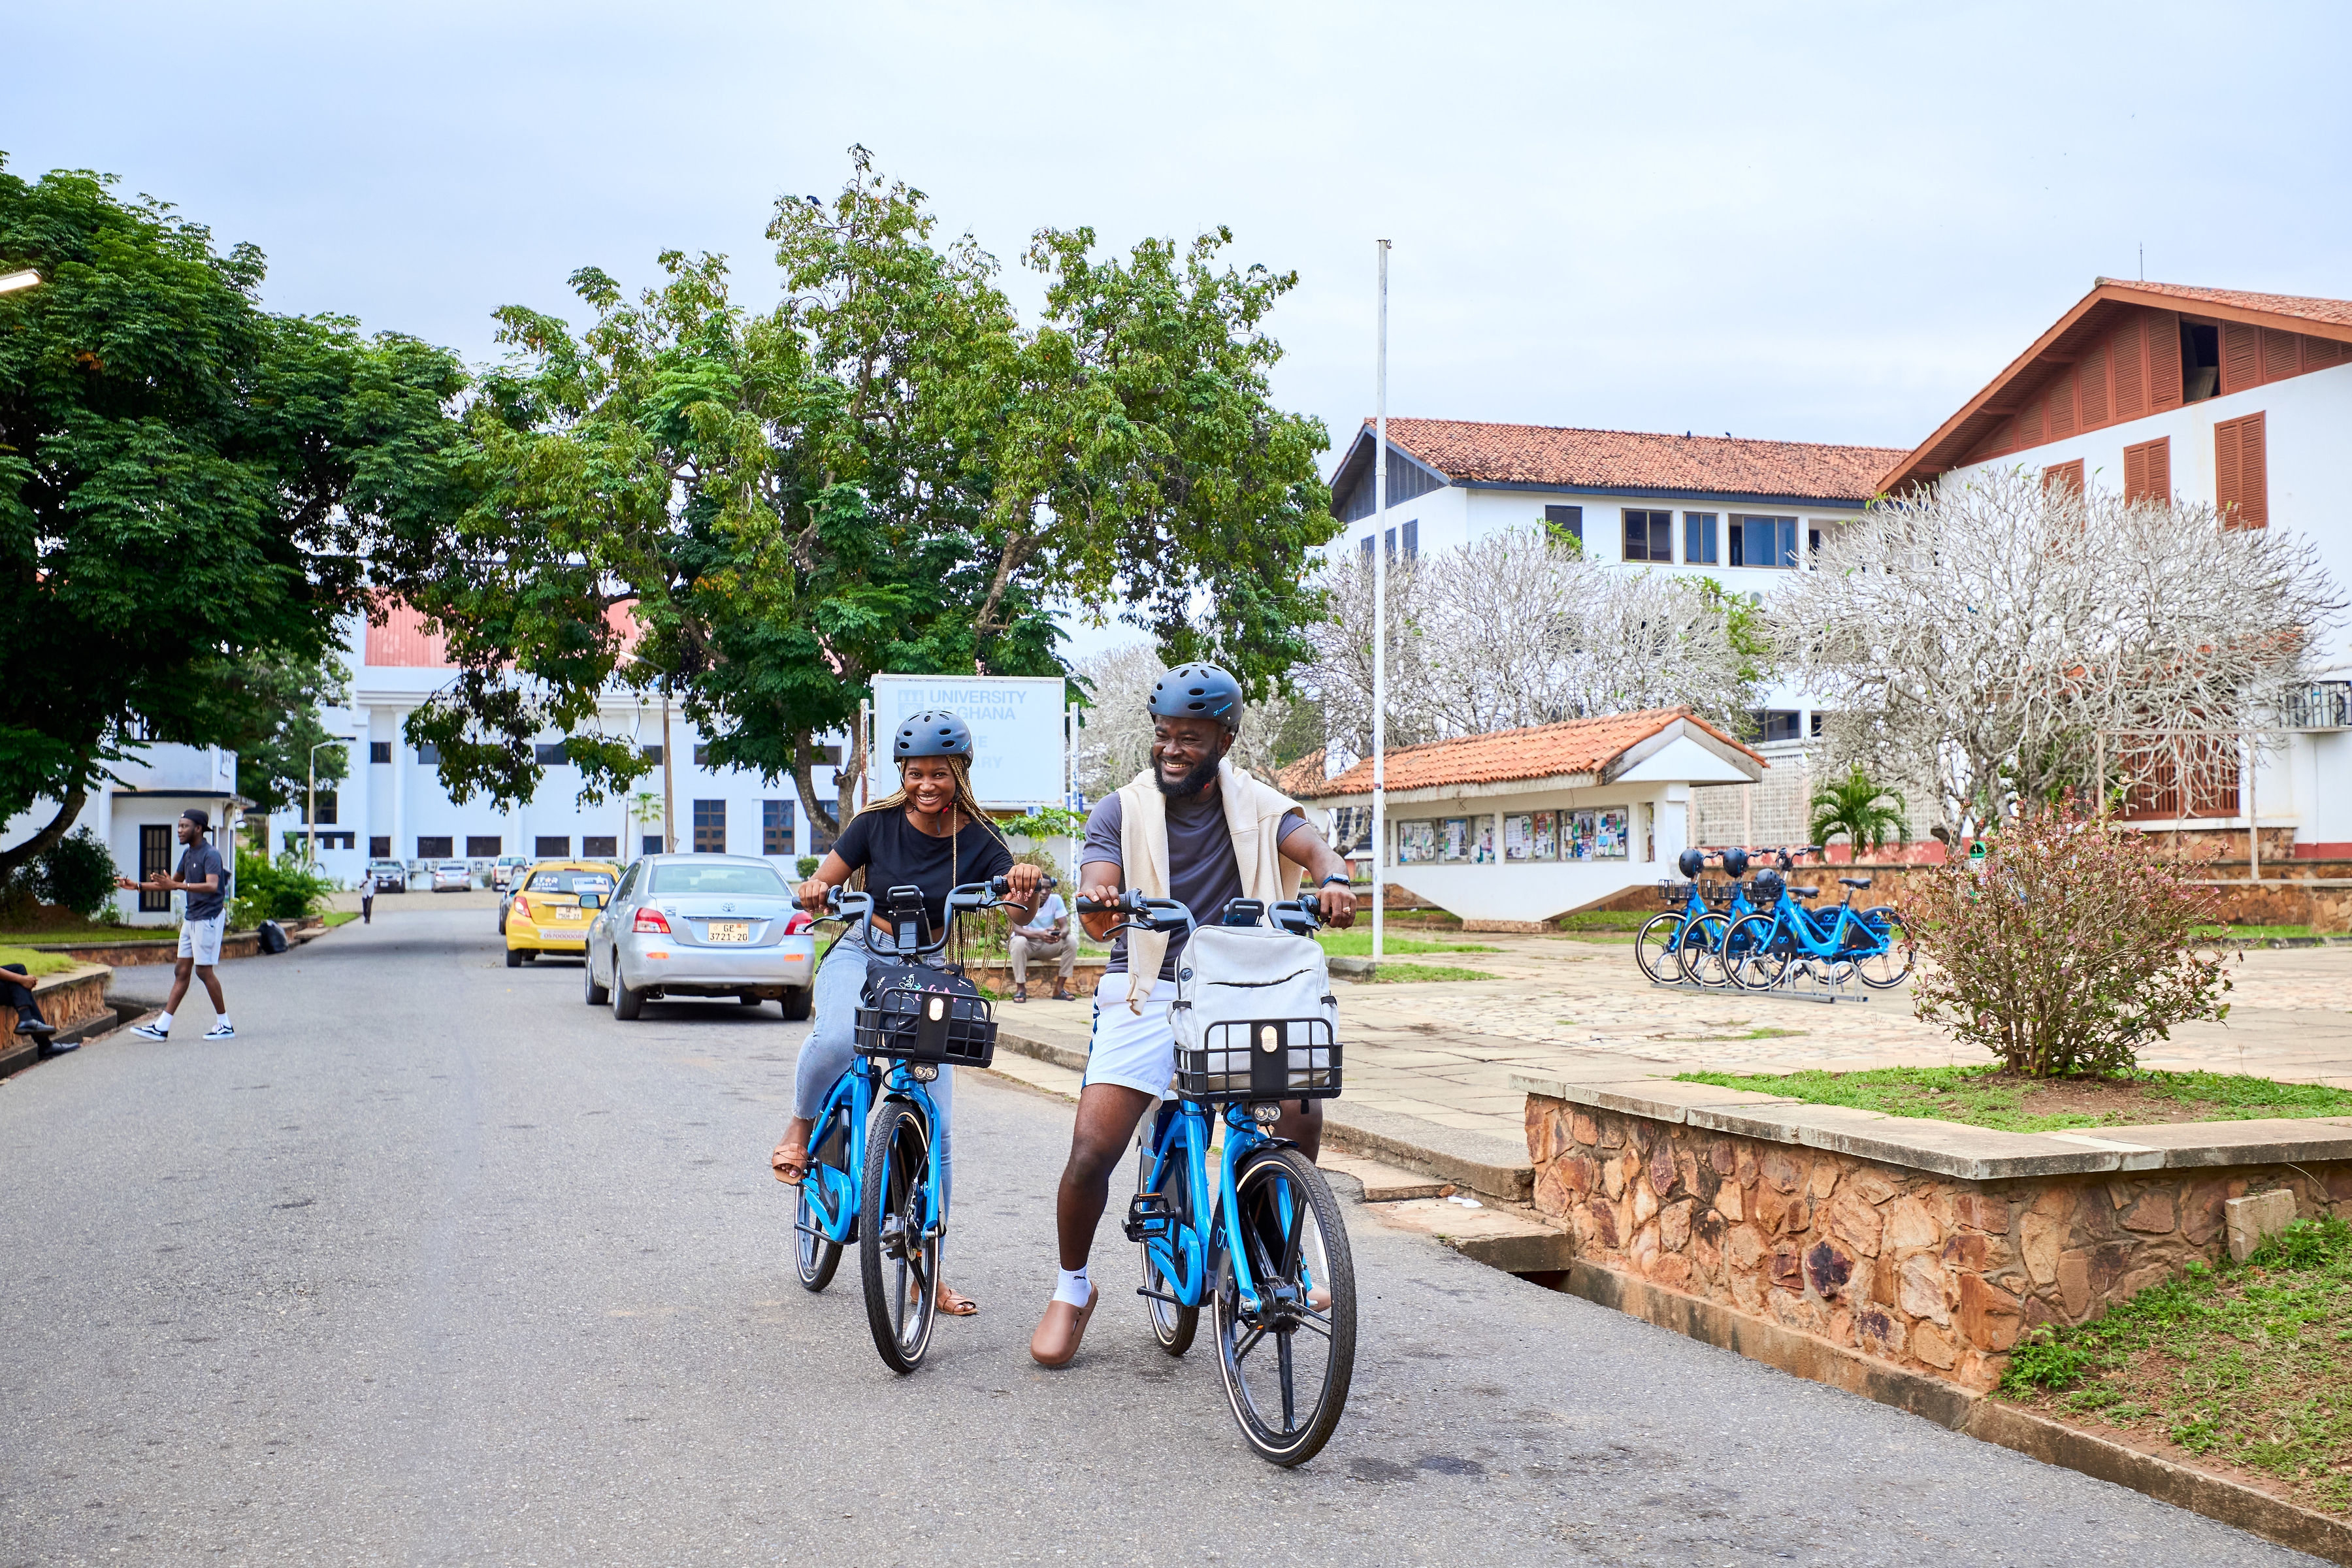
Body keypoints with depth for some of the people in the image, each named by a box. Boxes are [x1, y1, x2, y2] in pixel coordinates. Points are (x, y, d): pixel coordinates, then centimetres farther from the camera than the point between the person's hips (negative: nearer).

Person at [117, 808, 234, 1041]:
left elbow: (212, 886, -31)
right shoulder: (188, 854, 14)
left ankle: (225, 1024, 4)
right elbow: (173, 882, 27)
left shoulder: (211, 855, -15)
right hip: (191, 918, 9)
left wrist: (178, 886, -40)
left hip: (208, 918, -9)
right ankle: (162, 1027, 6)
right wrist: (138, 886, 22)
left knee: (204, 970, -5)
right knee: (182, 971, 7)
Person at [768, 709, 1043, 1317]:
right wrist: (815, 892, -29)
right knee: (837, 1038, -38)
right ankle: (800, 1129, -5)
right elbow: (823, 883, -5)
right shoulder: (877, 823, -6)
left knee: (935, 1131, -5)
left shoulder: (978, 841, -8)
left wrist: (1025, 890, -45)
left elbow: (1017, 913, -21)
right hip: (861, 957, -1)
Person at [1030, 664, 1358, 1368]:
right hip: (1146, 993, -1)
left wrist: (1333, 879, -37)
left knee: (1302, 1114, -20)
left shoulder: (1255, 805, 6)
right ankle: (1071, 1291, 13)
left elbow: (1310, 845, -13)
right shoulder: (1121, 812, 3)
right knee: (1091, 1151, -13)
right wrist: (1097, 906, -38)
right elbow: (1096, 889, -12)